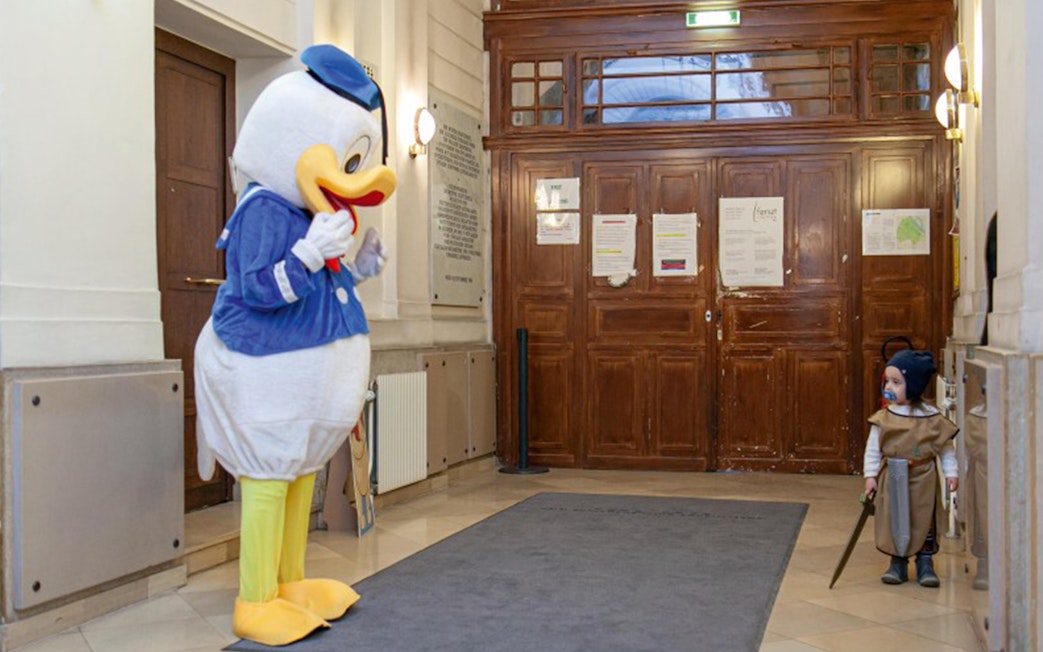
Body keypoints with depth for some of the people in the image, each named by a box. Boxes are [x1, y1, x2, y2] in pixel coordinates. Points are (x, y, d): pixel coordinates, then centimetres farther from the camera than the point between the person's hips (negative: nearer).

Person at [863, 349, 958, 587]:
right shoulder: (883, 418, -4)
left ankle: (925, 564, 21)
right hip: (892, 481, 1)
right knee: (893, 523, 7)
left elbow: (946, 448, 2)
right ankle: (898, 563, 21)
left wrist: (951, 473, -3)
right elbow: (873, 449, 1)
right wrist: (870, 475, -4)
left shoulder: (932, 418, -5)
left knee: (924, 522, 8)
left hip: (923, 480, -1)